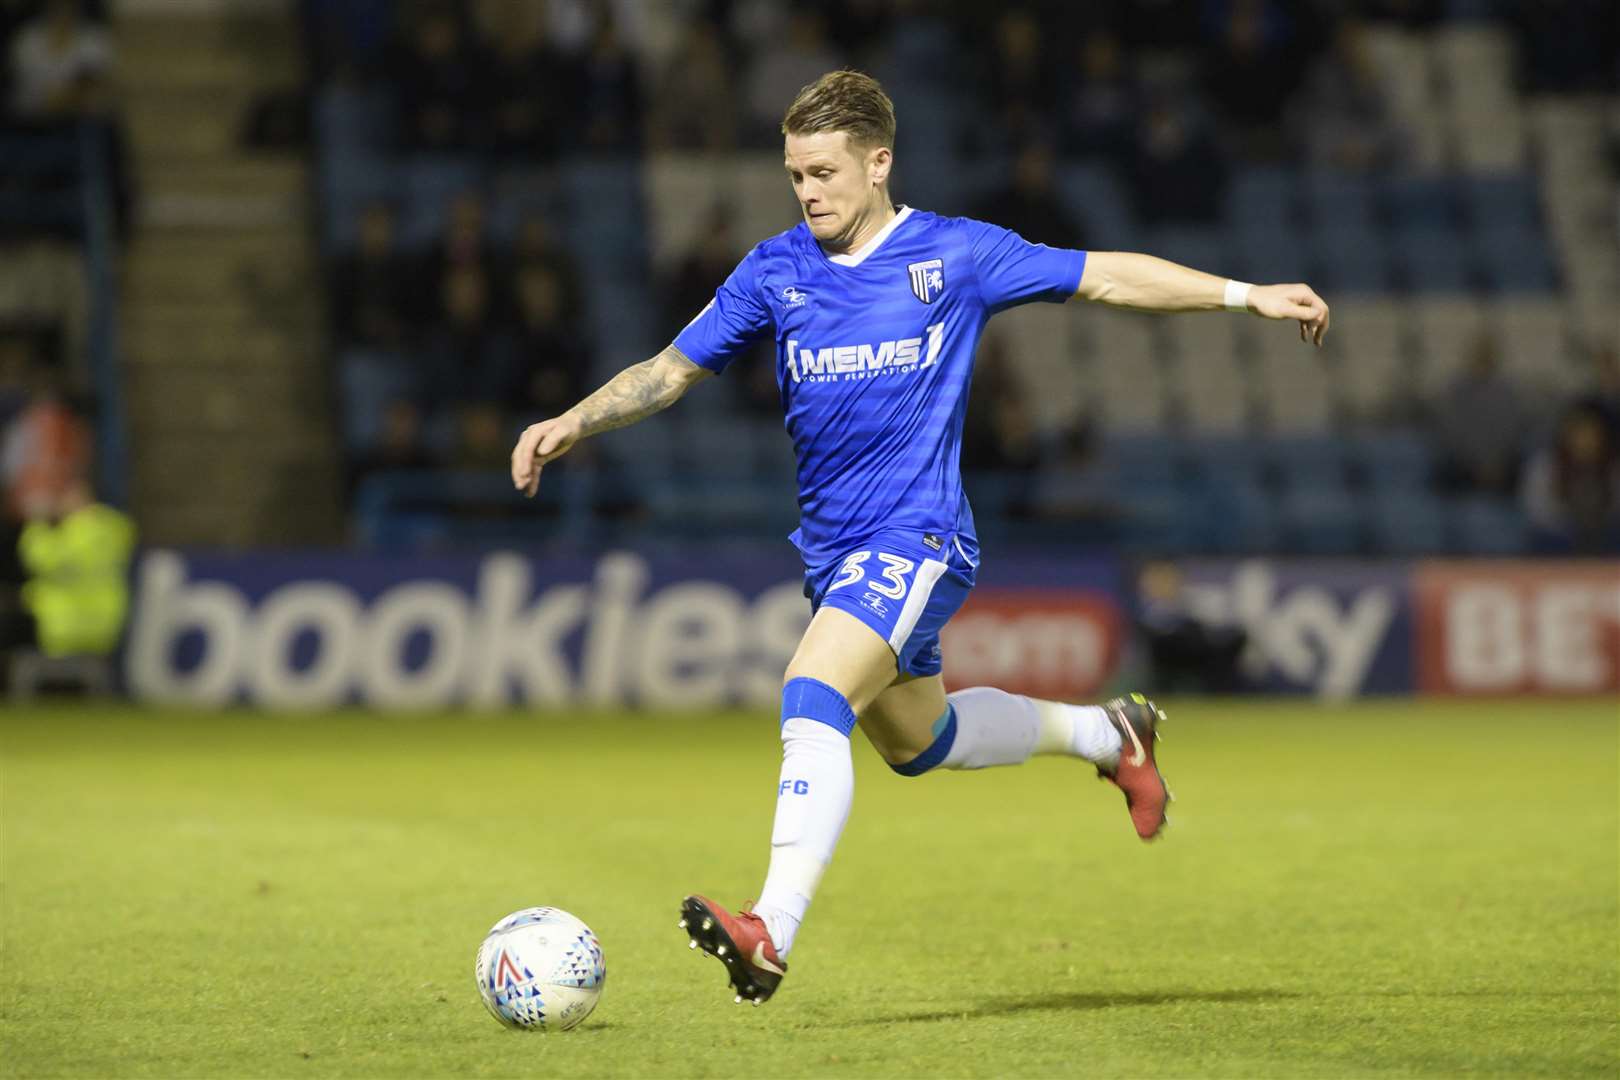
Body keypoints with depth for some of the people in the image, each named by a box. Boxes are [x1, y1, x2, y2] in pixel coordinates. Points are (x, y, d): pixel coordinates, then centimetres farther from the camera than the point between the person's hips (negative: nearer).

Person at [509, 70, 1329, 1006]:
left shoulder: (957, 254, -4)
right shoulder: (776, 272, 6)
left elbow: (1108, 277, 4)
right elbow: (674, 369, 12)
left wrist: (1248, 295, 1)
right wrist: (572, 425, -2)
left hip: (917, 540, -7)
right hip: (832, 546, 7)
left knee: (812, 699, -27)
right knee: (920, 741, 21)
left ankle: (772, 935, -35)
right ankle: (1108, 734, 46)